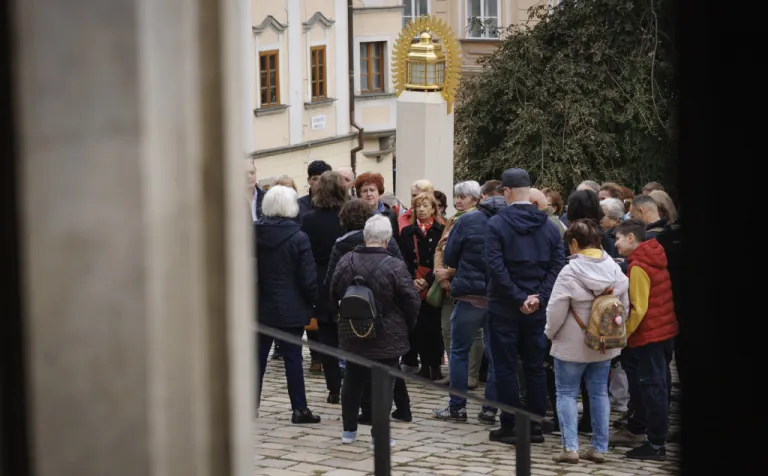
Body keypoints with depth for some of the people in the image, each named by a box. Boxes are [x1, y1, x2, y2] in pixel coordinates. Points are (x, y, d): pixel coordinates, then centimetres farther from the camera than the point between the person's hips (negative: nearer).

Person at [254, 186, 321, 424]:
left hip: (261, 306, 4)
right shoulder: (298, 238, -13)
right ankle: (299, 408, 5)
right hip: (291, 308, -3)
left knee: (258, 356, 11)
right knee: (293, 358, 2)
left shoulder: (253, 234, -1)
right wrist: (312, 301, 5)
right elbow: (308, 279, -11)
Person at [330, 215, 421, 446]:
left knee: (353, 382, 18)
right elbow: (412, 301, -12)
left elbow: (334, 296, 7)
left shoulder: (346, 261, -5)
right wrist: (407, 325, 7)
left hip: (353, 337, 4)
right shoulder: (395, 267, -18)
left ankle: (349, 429, 26)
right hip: (387, 338, -4)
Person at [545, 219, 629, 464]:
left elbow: (556, 310, -16)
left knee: (566, 393, 5)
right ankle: (599, 447, 14)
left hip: (572, 345, -5)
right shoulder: (615, 269, -1)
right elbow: (624, 306, 6)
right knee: (599, 393, 13)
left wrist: (550, 332, 1)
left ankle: (570, 447, -3)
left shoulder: (570, 272, -19)